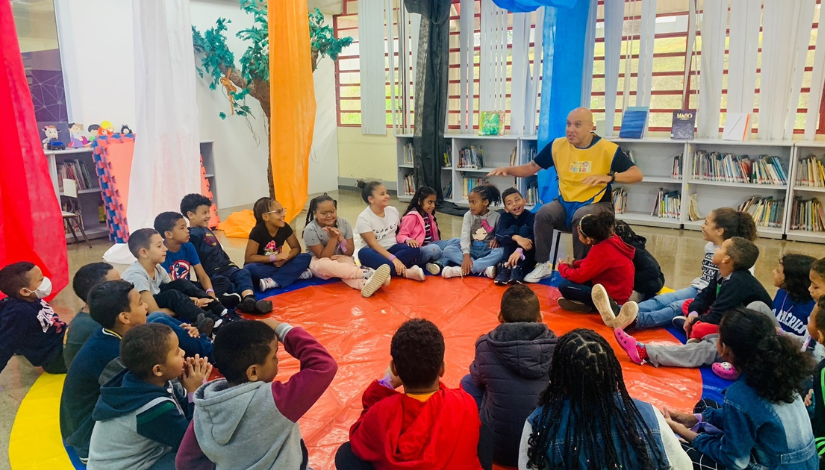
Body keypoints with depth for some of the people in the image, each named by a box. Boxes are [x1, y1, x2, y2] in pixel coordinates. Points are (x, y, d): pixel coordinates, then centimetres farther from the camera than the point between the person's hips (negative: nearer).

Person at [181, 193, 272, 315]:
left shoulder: (206, 230, 23)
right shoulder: (194, 234, -8)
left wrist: (230, 264, 22)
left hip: (224, 268, 8)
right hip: (212, 275, -8)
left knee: (243, 273, -20)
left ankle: (249, 300, -45)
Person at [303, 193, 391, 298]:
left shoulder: (344, 223, -8)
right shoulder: (310, 230, -18)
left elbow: (350, 253, -6)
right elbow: (323, 257, -19)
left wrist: (340, 238, -23)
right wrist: (333, 238, -27)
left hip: (341, 259, 3)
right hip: (318, 261, -2)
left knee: (347, 261, -34)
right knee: (324, 264, -39)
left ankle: (366, 283, -67)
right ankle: (367, 273, -52)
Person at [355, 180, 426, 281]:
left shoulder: (393, 210, 4)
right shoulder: (363, 218, -13)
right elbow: (373, 244, -21)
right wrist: (392, 258, -32)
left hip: (392, 248, 5)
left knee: (414, 249, -24)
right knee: (364, 253, -39)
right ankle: (405, 272, -43)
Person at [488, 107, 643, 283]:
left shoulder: (608, 149, -10)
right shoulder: (557, 145, 0)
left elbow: (637, 174, -13)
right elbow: (530, 168, 6)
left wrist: (609, 176, -32)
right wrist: (507, 169, -12)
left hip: (597, 204, -3)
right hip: (565, 203, 4)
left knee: (582, 217, -35)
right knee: (543, 214, -25)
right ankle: (543, 265, -9)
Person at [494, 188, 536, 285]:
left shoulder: (532, 217, -8)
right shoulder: (505, 216, -1)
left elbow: (536, 238, -25)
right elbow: (499, 233, -21)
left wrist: (519, 250, -43)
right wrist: (516, 237, -40)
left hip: (526, 258, -1)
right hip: (509, 255, 1)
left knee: (524, 229, -21)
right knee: (513, 228, -19)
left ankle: (517, 269, -36)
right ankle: (505, 267, -32)